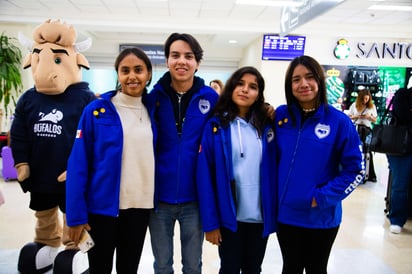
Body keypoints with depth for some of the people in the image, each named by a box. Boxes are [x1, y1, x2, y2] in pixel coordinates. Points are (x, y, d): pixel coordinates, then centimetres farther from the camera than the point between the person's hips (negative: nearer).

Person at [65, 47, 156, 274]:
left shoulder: (152, 111, 3)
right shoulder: (96, 111, -8)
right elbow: (78, 165, -9)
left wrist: (156, 201, 3)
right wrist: (76, 214, -12)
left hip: (140, 207, 3)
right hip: (102, 207, -3)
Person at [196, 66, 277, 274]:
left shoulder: (266, 126, 2)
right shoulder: (216, 126, -8)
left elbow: (274, 171, 2)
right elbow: (205, 176, -9)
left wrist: (274, 214, -3)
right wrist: (210, 221, -11)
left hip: (260, 216, 3)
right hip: (229, 216, -3)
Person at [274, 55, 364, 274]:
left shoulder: (339, 121, -11)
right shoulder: (280, 116, -2)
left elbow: (355, 170, -8)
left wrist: (322, 198, -15)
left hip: (322, 217, -2)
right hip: (286, 213, 2)